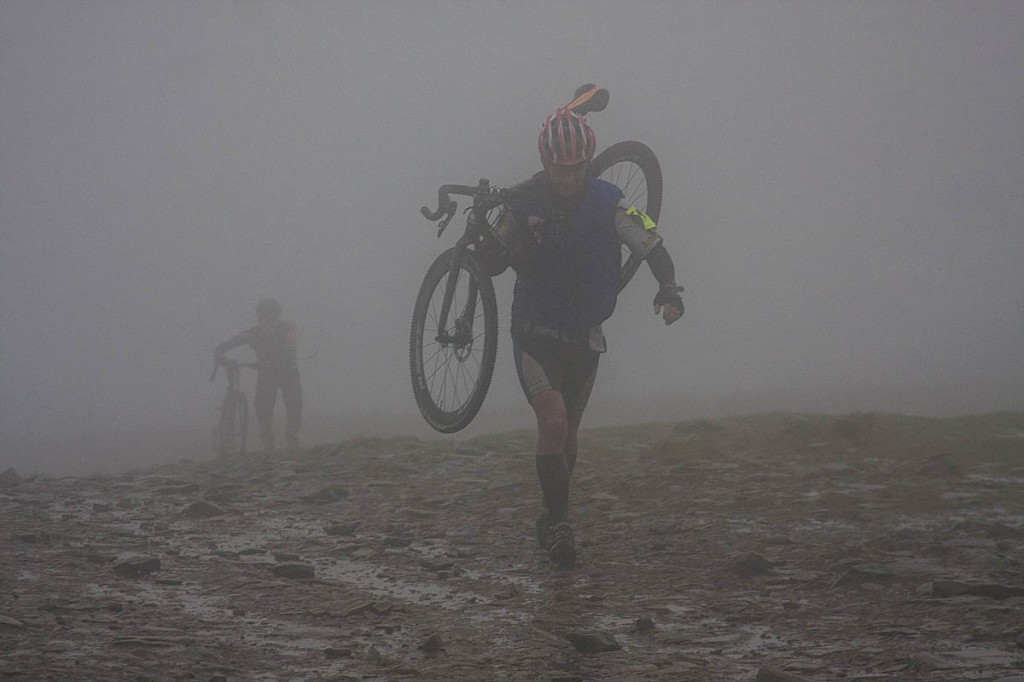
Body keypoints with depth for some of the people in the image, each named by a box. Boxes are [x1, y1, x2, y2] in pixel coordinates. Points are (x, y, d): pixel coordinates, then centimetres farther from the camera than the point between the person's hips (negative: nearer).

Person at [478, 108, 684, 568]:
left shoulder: (608, 202, -10)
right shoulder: (524, 202, -12)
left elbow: (652, 246, -14)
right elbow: (488, 266, -9)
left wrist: (669, 289, -33)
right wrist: (489, 237, -31)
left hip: (584, 337, 2)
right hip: (535, 334, -2)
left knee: (567, 435, 13)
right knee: (552, 422, -21)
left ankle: (551, 524, 32)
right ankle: (558, 523, -11)